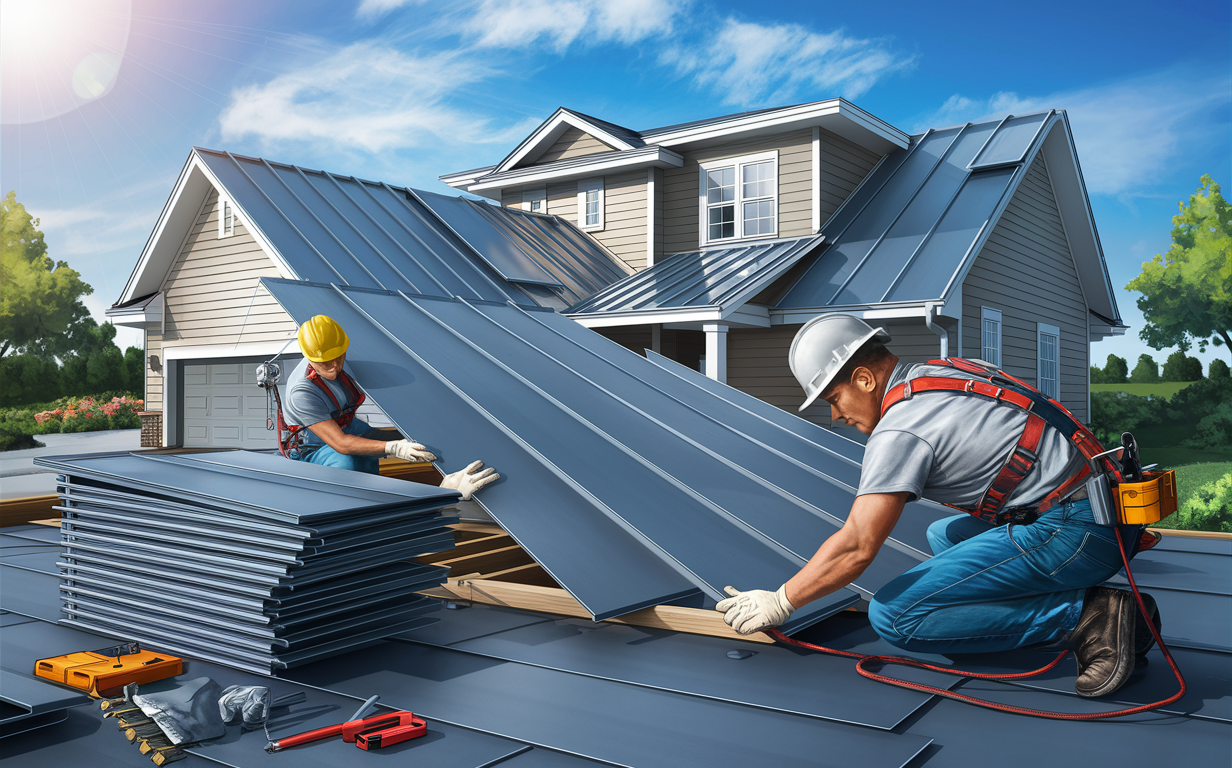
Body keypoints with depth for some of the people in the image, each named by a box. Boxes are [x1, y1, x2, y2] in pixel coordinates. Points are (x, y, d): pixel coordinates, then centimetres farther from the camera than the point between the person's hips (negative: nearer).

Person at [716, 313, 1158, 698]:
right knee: (943, 535, 32)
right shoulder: (941, 373, 14)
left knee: (892, 616, -16)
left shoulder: (900, 429, -14)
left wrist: (780, 603, -3)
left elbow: (857, 548, -14)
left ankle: (1086, 617, -12)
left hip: (1073, 533, -10)